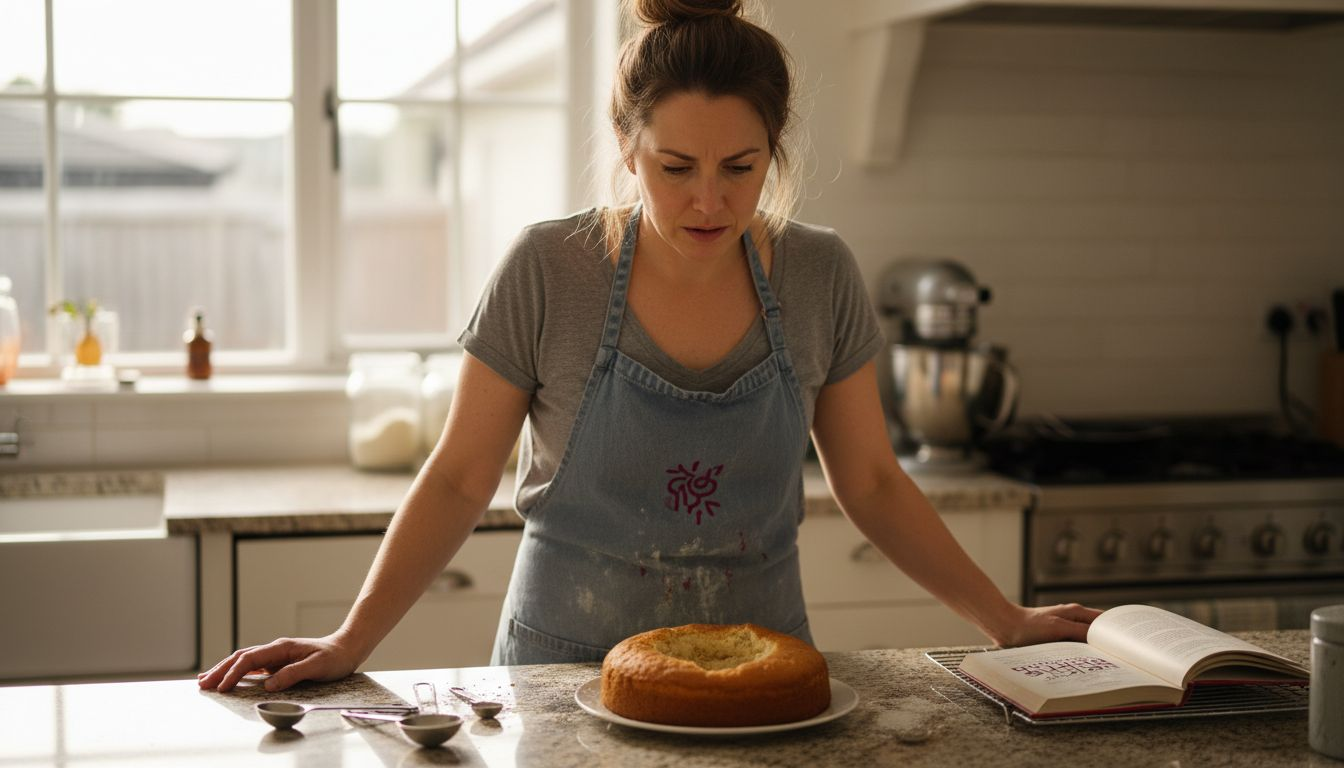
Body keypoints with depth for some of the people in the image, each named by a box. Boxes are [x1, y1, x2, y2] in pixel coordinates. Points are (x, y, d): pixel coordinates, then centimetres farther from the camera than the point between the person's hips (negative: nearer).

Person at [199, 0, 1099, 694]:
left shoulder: (821, 278, -7)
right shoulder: (548, 272, -14)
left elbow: (872, 484, 3)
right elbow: (459, 483, -7)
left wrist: (1006, 619, -2)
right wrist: (350, 642, -15)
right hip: (570, 662, -2)